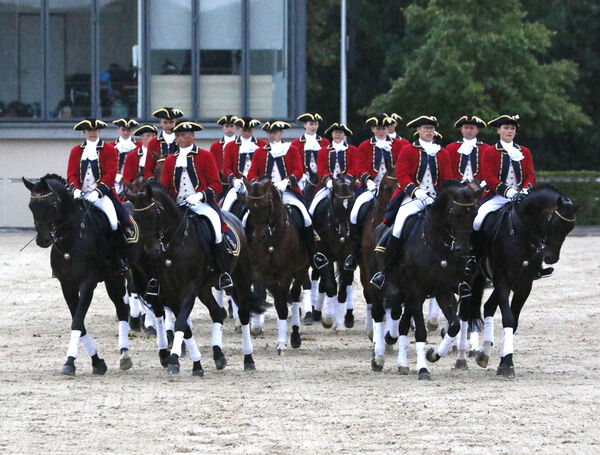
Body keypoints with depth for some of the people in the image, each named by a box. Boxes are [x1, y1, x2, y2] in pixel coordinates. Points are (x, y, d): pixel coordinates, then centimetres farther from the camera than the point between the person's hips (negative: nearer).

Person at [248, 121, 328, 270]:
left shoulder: (292, 150, 10)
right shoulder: (259, 152, 15)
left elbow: (298, 171, -1)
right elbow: (252, 173, 8)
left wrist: (286, 182, -21)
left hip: (288, 191, -2)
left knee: (305, 217, -20)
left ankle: (313, 254, -9)